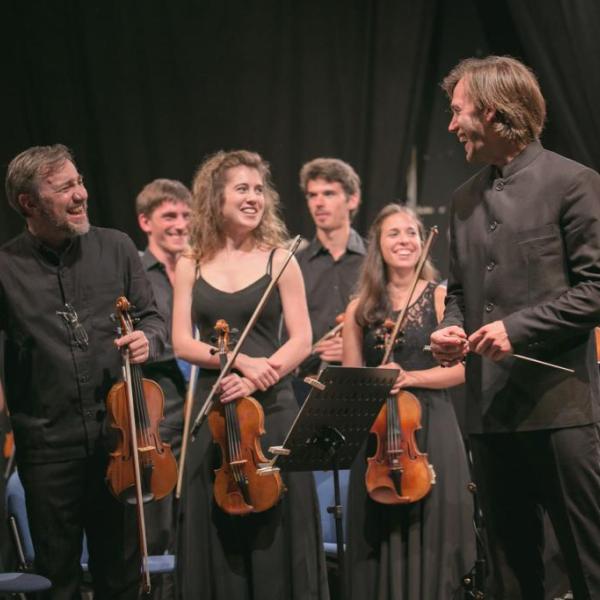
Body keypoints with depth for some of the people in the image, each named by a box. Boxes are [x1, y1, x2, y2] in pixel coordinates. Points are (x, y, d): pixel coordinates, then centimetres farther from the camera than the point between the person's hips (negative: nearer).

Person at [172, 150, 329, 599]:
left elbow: (301, 341, -2)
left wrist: (252, 382, -16)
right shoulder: (191, 266, 7)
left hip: (270, 407, -1)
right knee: (217, 526, 4)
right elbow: (183, 343, 1)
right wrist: (240, 360, -14)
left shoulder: (278, 260, 3)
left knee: (274, 527, 0)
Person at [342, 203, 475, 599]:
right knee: (380, 539, 3)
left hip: (432, 430, -2)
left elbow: (462, 369, -5)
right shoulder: (361, 309, 8)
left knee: (430, 536, -2)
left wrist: (410, 377, -15)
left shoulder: (441, 298, 1)